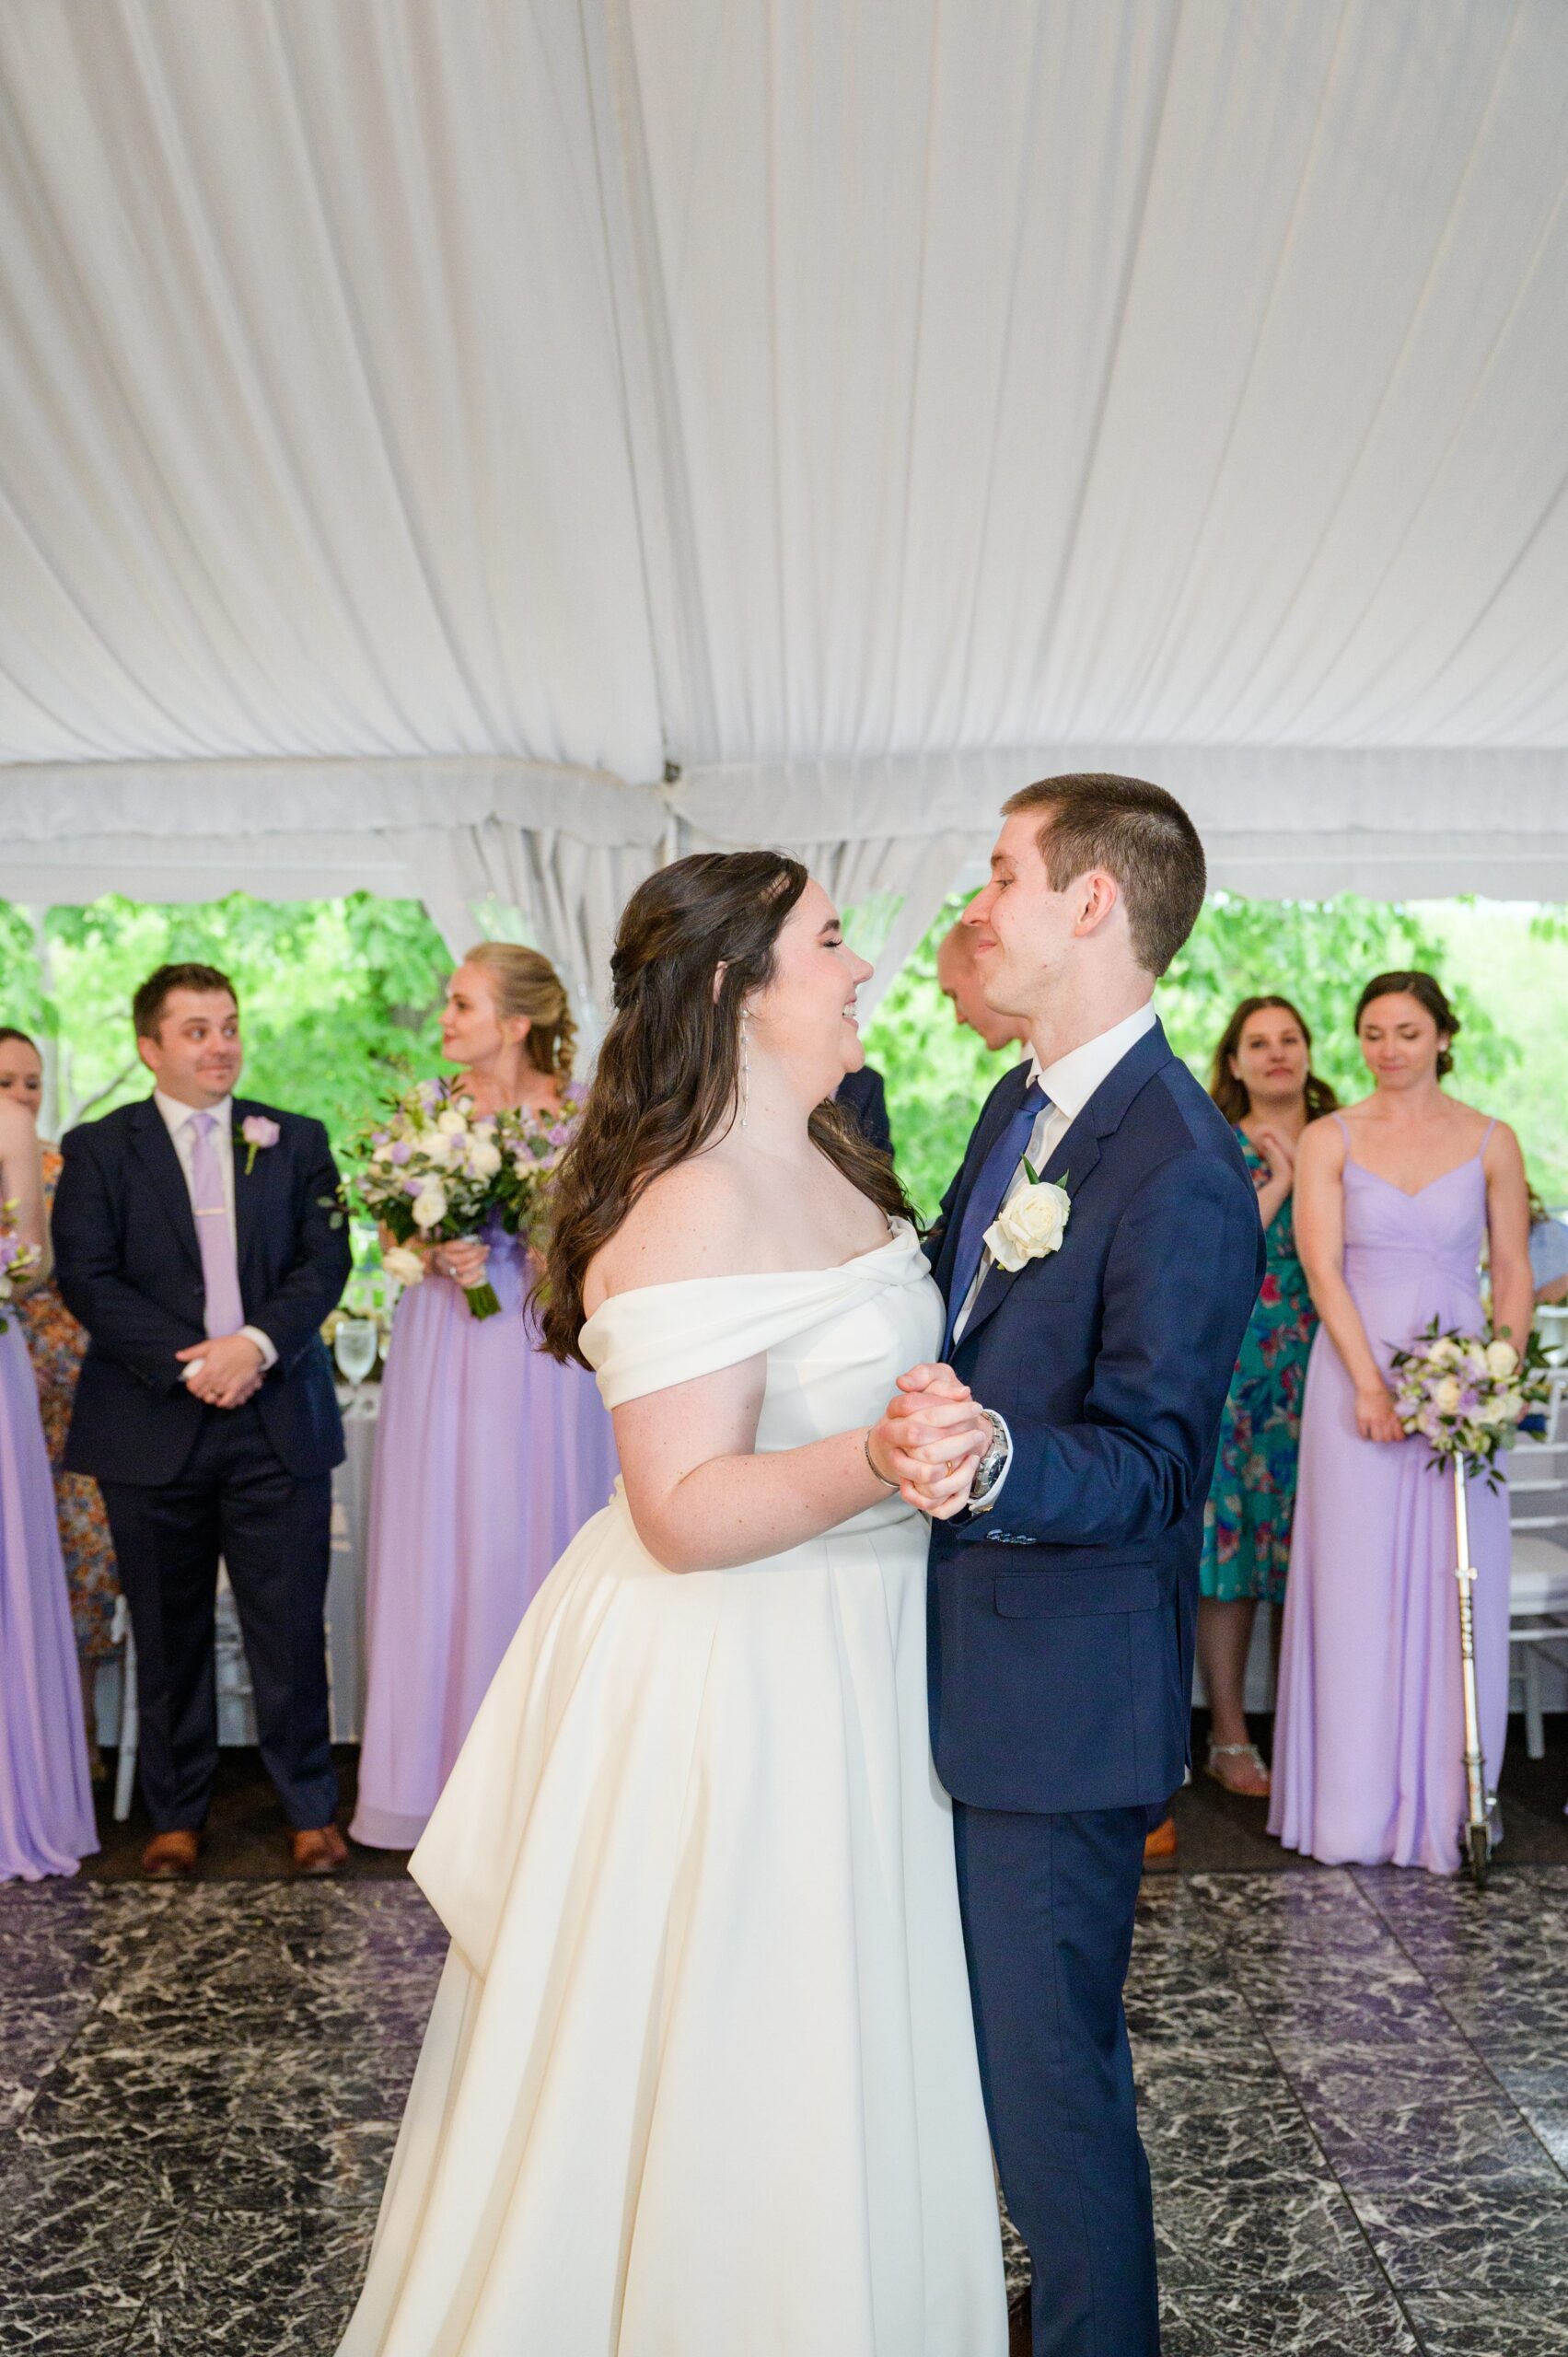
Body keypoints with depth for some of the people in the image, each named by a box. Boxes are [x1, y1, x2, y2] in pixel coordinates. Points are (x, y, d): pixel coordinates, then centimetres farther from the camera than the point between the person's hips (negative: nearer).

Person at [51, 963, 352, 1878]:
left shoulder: (296, 1141, 9)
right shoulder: (97, 1149, 5)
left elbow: (326, 1260, 1)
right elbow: (87, 1279, -5)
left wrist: (257, 1344, -15)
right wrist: (190, 1363, -14)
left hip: (278, 1422, 1)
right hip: (154, 1427, 0)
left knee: (291, 1630, 3)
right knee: (170, 1637, 11)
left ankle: (313, 1811, 18)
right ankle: (177, 1816, 26)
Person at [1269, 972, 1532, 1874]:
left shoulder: (1492, 1141, 7)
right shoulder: (1328, 1140, 3)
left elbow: (1514, 1271, 6)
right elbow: (1322, 1267, -5)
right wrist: (1371, 1385, -15)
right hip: (1354, 1373, -1)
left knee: (1451, 1586, 3)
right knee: (1356, 1585, 2)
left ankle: (1442, 1804, 14)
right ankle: (1356, 1808, 11)